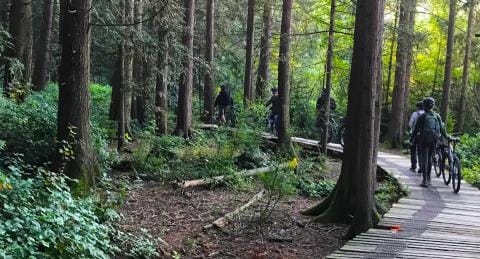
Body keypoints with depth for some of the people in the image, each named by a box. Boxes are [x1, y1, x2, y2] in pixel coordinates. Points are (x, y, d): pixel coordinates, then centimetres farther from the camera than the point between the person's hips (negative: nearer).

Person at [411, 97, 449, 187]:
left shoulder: (422, 116, -6)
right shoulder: (437, 116, 5)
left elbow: (416, 129, -6)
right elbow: (442, 128, 9)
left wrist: (412, 138, 4)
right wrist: (447, 136, 25)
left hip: (424, 140, -4)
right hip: (434, 140, 4)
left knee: (424, 159, -2)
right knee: (429, 158, 19)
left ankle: (425, 180, -8)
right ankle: (429, 178, 24)